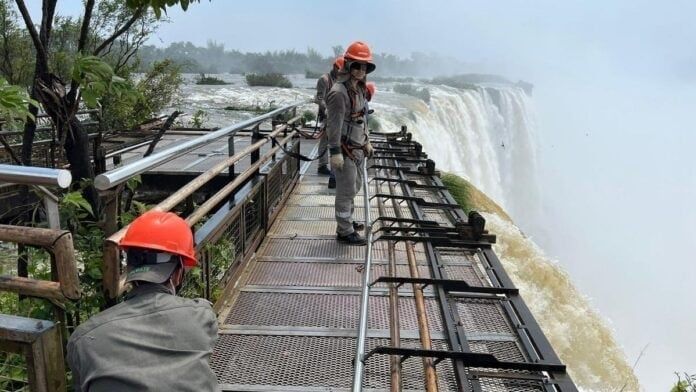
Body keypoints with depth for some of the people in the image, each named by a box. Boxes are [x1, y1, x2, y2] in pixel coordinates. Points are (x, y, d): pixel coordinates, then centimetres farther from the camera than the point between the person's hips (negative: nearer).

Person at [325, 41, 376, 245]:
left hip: (357, 148, 10)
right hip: (345, 150, -10)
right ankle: (345, 231, 8)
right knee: (346, 190, -2)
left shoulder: (359, 89, 11)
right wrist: (335, 152, -24)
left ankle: (346, 220, 37)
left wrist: (366, 142, 21)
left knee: (354, 186, 21)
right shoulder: (339, 92, -19)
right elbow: (334, 124, -22)